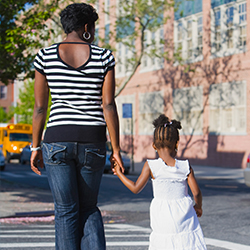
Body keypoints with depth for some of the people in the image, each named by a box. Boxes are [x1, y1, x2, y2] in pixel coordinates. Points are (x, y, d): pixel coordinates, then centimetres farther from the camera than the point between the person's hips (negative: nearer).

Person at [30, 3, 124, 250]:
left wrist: (35, 147, 8)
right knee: (88, 208, 17)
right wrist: (116, 150, 0)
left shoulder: (45, 56, 0)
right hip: (93, 141, 1)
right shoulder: (103, 57, -1)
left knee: (66, 211, 8)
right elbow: (108, 106, -5)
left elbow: (39, 107, 0)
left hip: (57, 140, -1)